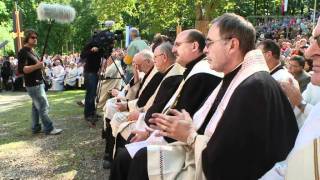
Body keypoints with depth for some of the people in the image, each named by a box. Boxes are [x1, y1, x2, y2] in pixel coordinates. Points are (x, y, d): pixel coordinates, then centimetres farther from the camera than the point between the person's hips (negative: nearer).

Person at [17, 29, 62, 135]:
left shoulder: (32, 51, 16)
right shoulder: (23, 52, -14)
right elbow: (21, 69, -24)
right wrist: (36, 66, -31)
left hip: (38, 83, 10)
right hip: (33, 84, -10)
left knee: (36, 106, 14)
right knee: (44, 106, -8)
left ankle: (36, 128, 23)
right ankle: (49, 129, -2)